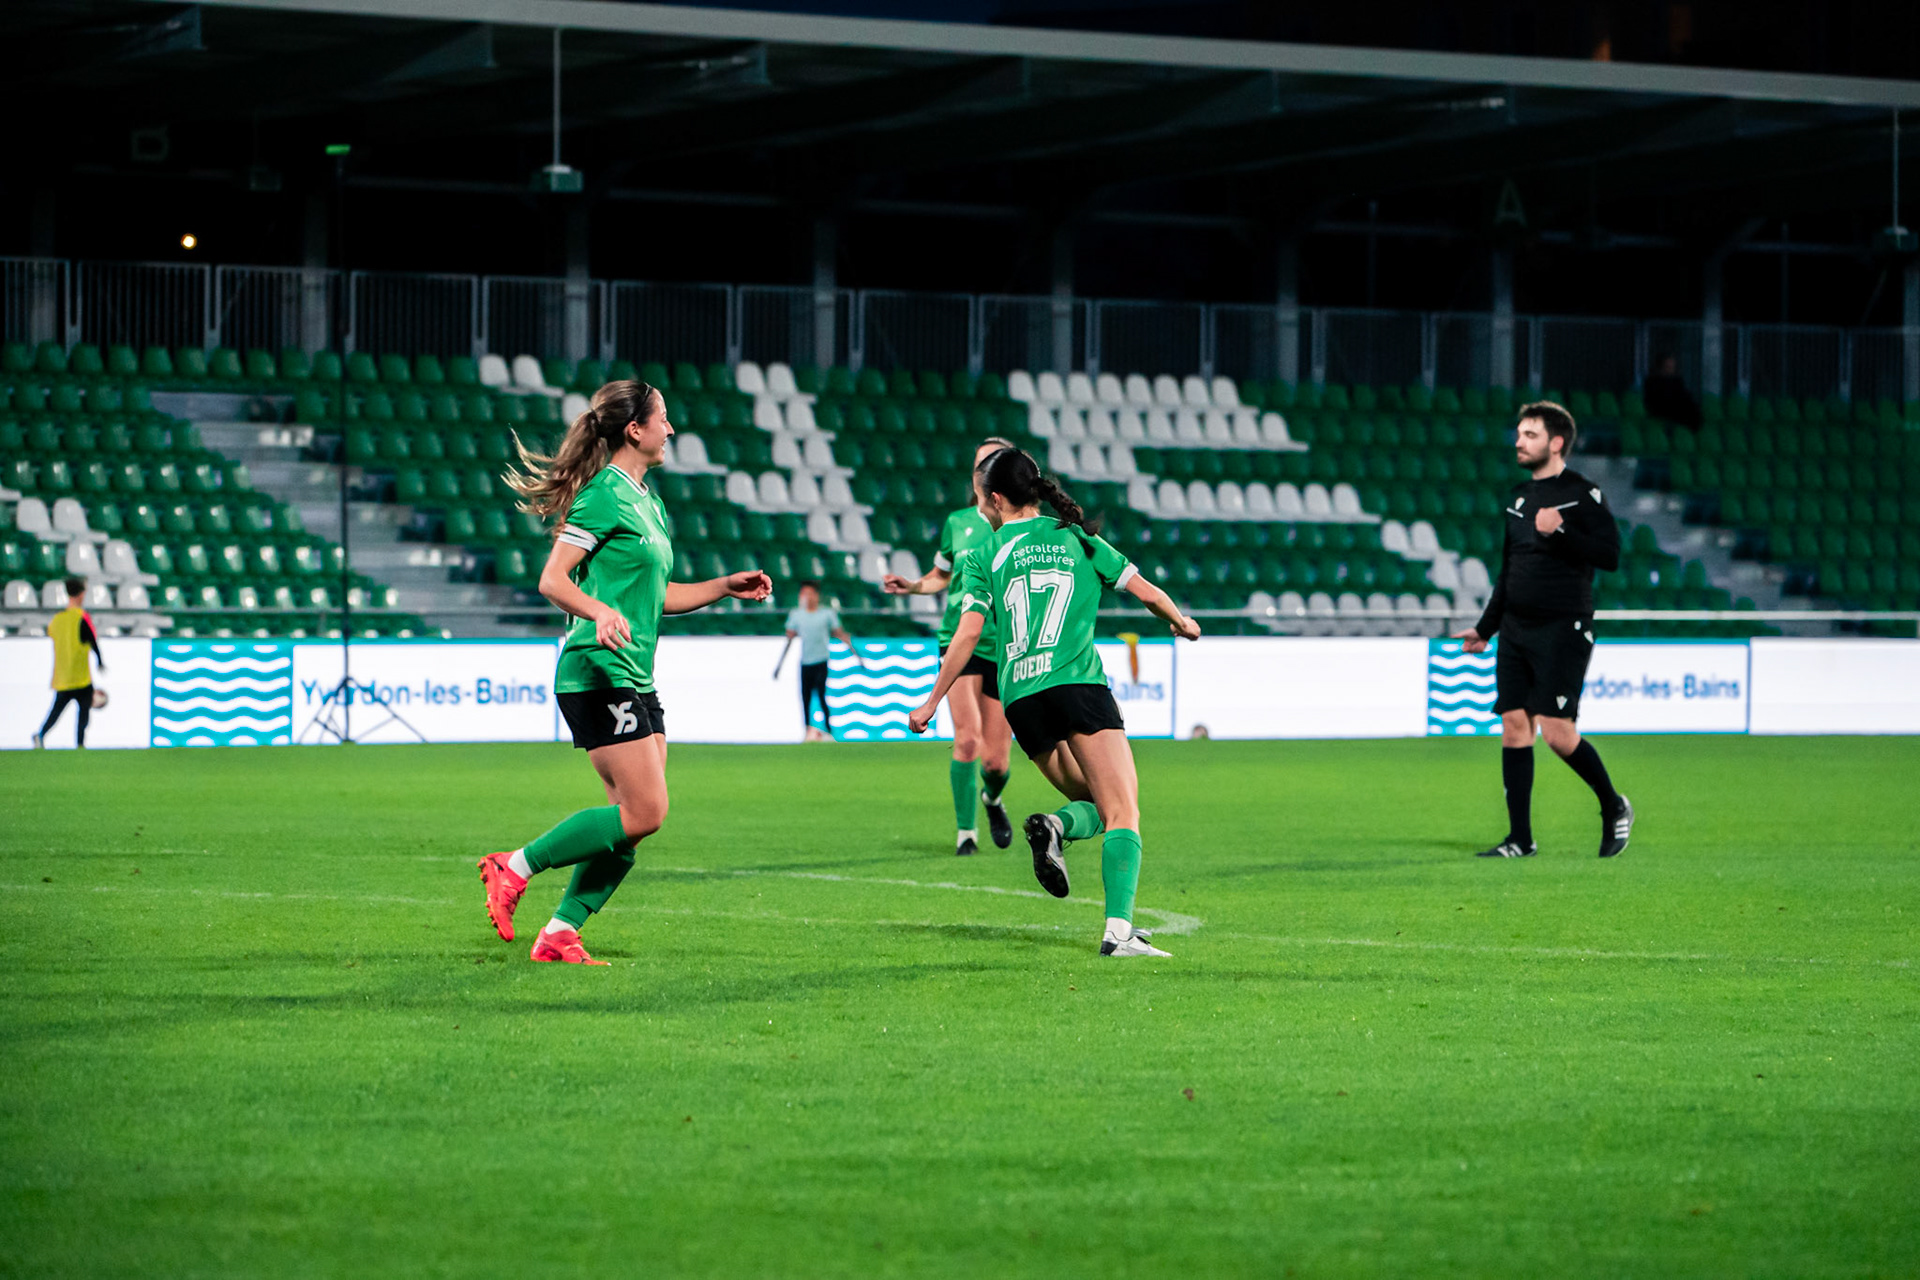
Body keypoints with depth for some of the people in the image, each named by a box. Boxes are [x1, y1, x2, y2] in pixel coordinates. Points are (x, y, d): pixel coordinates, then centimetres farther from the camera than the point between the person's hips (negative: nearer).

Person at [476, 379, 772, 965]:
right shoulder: (604, 495, -10)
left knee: (636, 819, 3)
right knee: (643, 813, -14)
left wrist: (725, 587, 20)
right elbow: (552, 580, -16)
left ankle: (560, 932, 5)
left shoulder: (646, 499, 19)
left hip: (635, 677, 10)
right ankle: (515, 867, -5)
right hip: (599, 674, -10)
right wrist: (601, 612, -33)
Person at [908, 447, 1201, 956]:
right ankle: (1118, 929, -25)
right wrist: (1181, 622, 37)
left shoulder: (983, 557, 11)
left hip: (1021, 699, 2)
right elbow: (1147, 593, 16)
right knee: (1122, 812, -6)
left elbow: (968, 632, 4)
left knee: (1096, 804, 18)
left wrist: (931, 702, 11)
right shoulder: (1077, 539, 15)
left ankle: (1056, 827, -15)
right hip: (1078, 684, -2)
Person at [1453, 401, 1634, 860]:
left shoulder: (1582, 494, -6)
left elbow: (1610, 555, -14)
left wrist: (1560, 533, -23)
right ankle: (1520, 839, 4)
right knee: (1514, 727, 1)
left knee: (1558, 732, -13)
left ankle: (1614, 808, 10)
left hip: (1563, 630, -7)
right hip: (1516, 630, 7)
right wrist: (1485, 628, 25)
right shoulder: (1519, 496, 16)